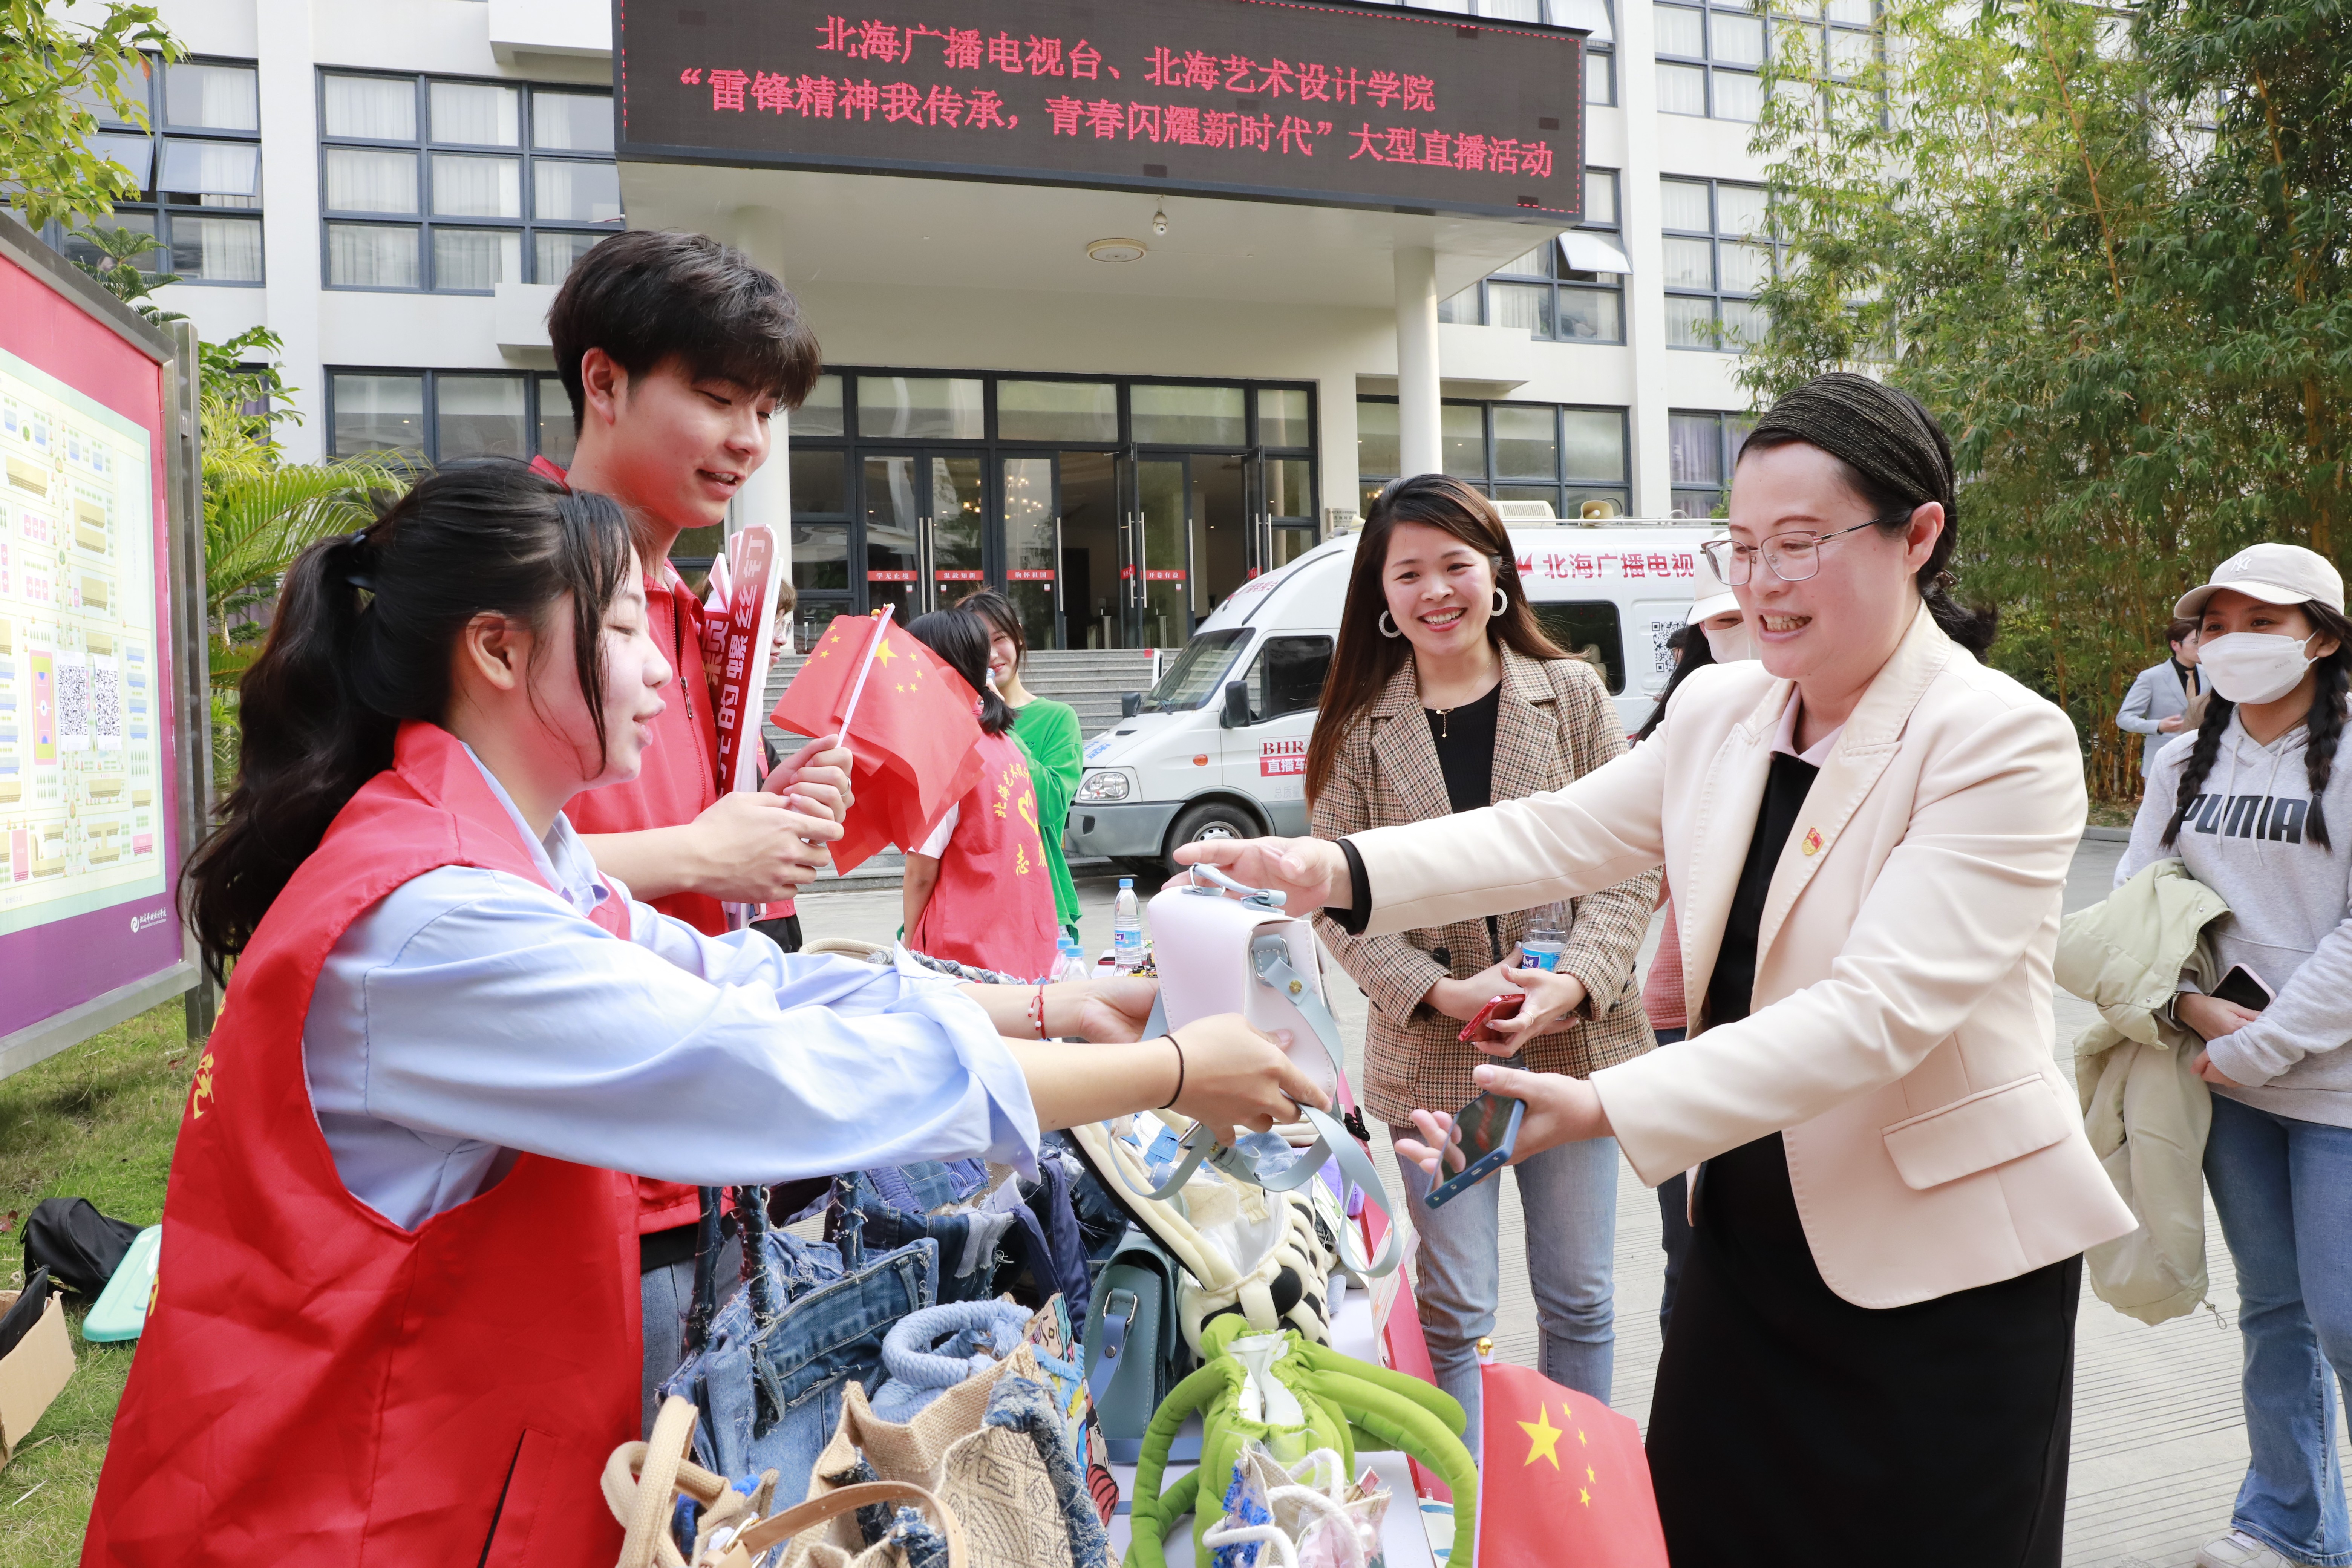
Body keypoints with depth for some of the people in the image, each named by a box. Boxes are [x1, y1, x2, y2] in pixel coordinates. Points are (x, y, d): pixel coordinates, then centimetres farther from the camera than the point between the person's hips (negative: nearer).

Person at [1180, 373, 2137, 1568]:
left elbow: (1877, 1010, -27)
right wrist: (1338, 870, -15)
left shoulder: (2006, 742, -18)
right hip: (1750, 1236, 5)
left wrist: (1607, 1106, -35)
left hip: (1942, 1279, -5)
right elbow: (1555, 836, 0)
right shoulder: (1718, 711, 2)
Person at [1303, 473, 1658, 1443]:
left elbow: (1627, 863, -2)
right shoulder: (1358, 729, 0)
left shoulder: (1573, 696, 1)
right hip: (1430, 1058, -1)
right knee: (1454, 1307, 9)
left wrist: (1573, 983, -17)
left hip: (1575, 1044, 1)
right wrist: (1443, 994, -17)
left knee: (1578, 1296, 14)